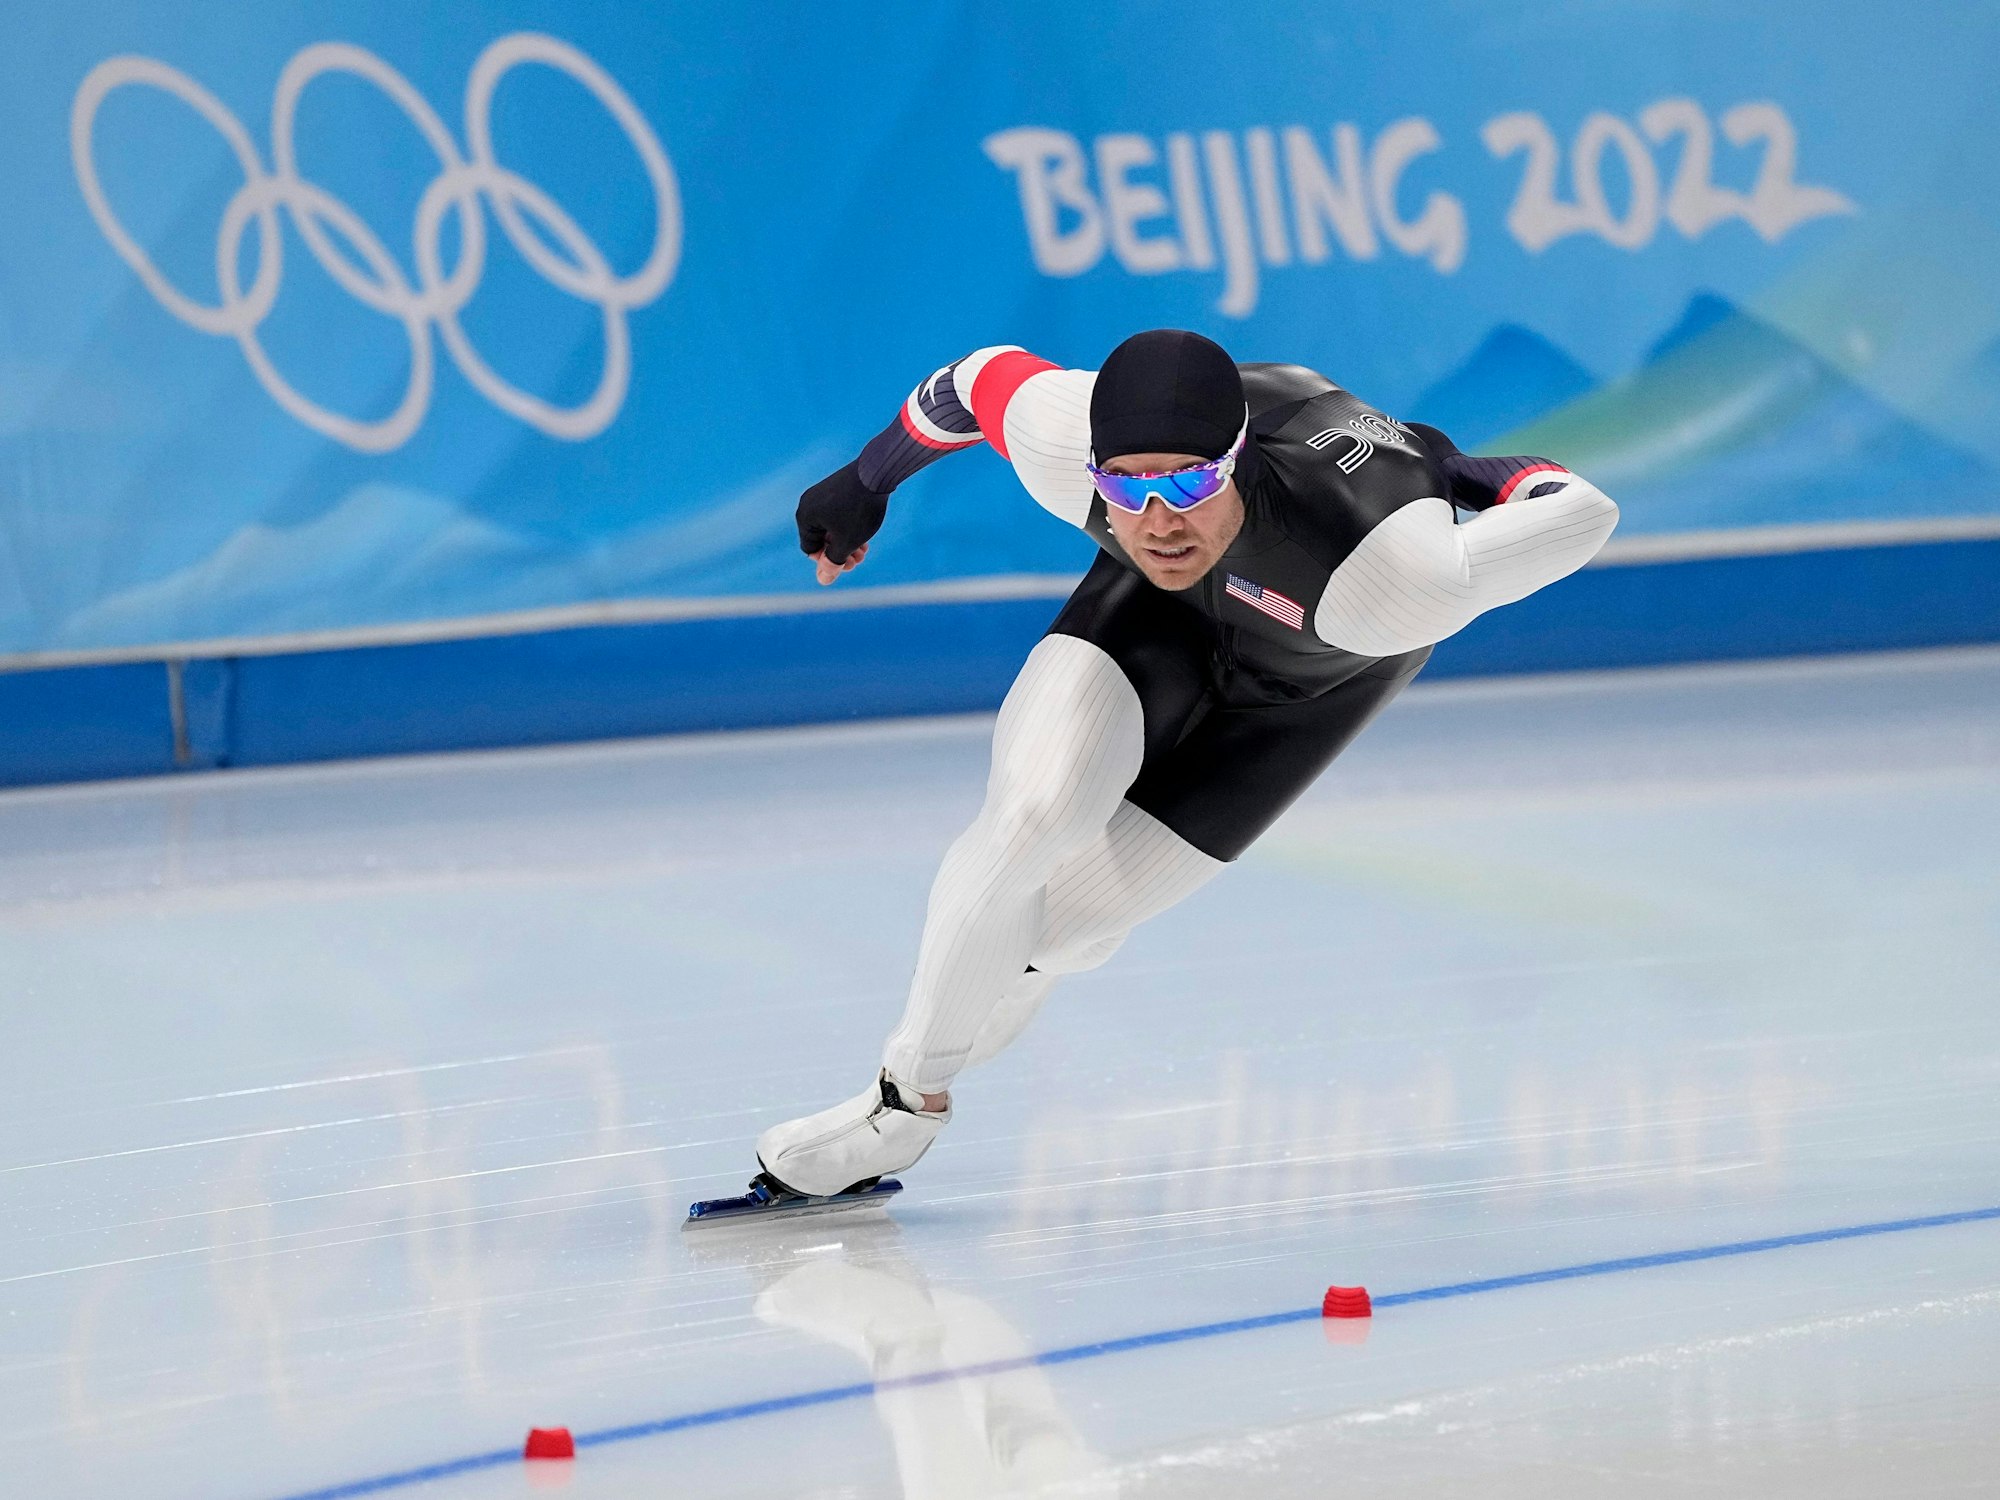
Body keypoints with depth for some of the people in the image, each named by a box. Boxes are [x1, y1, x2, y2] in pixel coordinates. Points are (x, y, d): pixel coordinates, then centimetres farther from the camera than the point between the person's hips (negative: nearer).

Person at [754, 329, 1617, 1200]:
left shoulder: (1381, 580, -48)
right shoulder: (1065, 446, -37)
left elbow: (1582, 514, -38)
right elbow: (987, 377, -13)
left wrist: (1452, 476, -20)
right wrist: (864, 484, 4)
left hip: (1316, 672, -2)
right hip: (1163, 612, 2)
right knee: (1028, 819, -21)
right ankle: (907, 1101, 2)